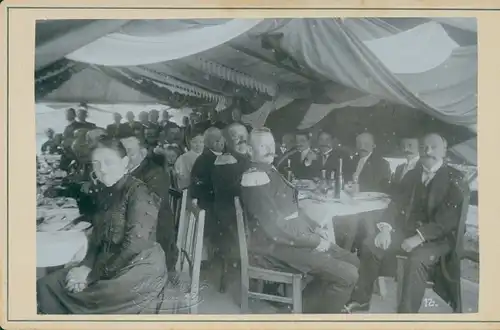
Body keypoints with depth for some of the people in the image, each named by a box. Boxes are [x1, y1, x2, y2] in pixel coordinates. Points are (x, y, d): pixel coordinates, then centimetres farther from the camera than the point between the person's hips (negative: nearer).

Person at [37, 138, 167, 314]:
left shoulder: (139, 193, -15)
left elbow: (133, 246, -21)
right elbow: (98, 237, 12)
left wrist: (91, 276, -16)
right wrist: (86, 266, -8)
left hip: (139, 271, -8)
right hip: (107, 265, 8)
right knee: (45, 285, -1)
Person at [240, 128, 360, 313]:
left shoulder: (271, 171, 14)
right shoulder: (254, 178, -17)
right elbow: (274, 228, -23)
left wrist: (315, 228, 5)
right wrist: (314, 241, -17)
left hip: (299, 234, 10)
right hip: (279, 244, -10)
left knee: (352, 262, 11)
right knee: (348, 275, -16)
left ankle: (306, 305, 16)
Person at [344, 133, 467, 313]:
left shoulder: (454, 179, -9)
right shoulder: (412, 174, 10)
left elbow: (449, 219, -17)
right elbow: (397, 202, 7)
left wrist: (420, 237, -26)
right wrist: (386, 228, -12)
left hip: (438, 237, -5)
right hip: (407, 230, 6)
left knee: (417, 259, -35)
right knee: (370, 245, -10)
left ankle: (407, 311, -23)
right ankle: (361, 298, 1)